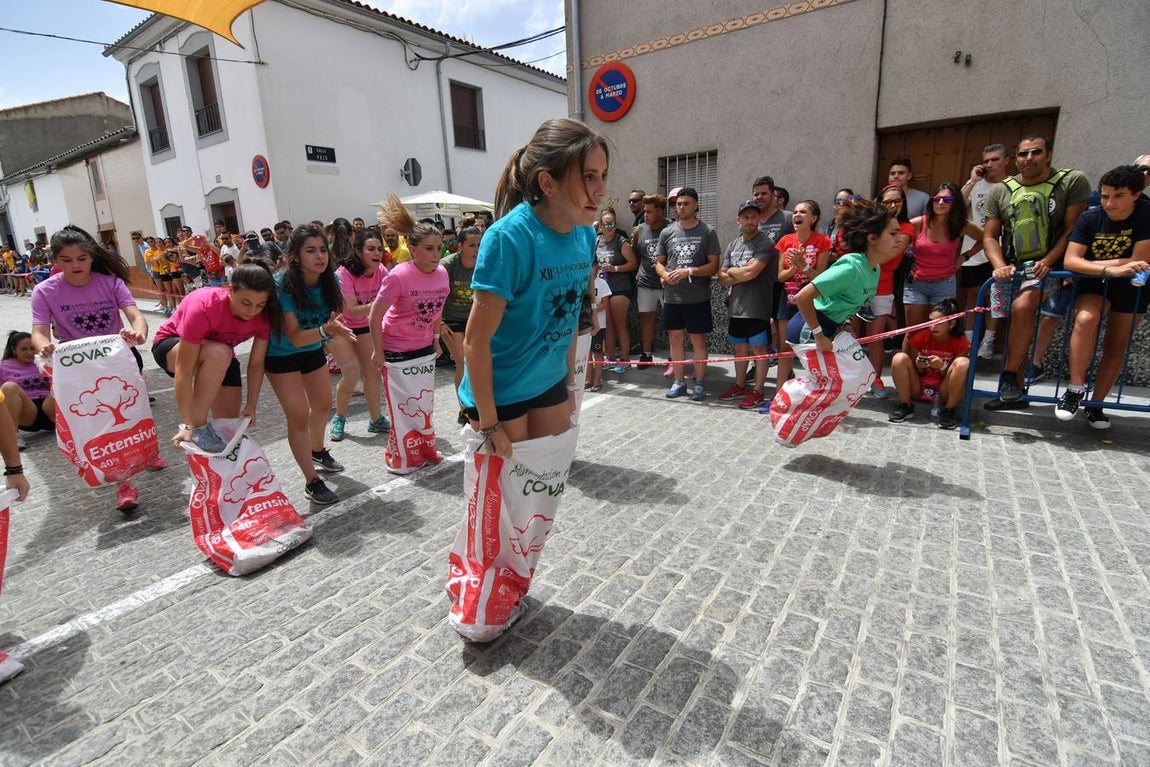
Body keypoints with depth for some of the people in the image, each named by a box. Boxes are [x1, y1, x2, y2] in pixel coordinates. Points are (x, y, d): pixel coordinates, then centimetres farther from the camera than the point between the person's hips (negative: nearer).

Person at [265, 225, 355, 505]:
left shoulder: (330, 280, -16)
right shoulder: (282, 285, -30)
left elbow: (338, 315, -2)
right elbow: (295, 337, -34)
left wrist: (337, 330, -22)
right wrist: (325, 330, -50)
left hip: (312, 349, 6)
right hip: (282, 355, -6)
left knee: (323, 405, 20)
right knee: (299, 416, -11)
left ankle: (317, 451, 48)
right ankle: (312, 481, 2)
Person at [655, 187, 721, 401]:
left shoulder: (707, 232, 0)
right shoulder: (667, 232, 9)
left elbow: (713, 265, -4)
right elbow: (659, 262, 14)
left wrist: (689, 272, -17)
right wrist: (665, 275, -8)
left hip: (698, 297, -3)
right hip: (672, 297, 3)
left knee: (698, 340, 3)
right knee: (675, 338, 9)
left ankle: (699, 384, 13)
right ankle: (679, 382, 20)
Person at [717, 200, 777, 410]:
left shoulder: (765, 244, -9)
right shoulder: (732, 244, 13)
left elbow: (750, 273, -20)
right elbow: (722, 277, 8)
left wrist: (732, 271, -2)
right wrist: (742, 275, -8)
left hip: (757, 307, -7)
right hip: (736, 306, 7)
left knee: (758, 348, 1)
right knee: (739, 347, 15)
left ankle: (757, 392, 9)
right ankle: (740, 386, 29)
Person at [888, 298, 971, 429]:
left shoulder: (960, 343, -6)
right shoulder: (920, 337, -3)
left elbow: (955, 375, -5)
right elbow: (917, 373, 4)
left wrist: (942, 367, -26)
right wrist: (918, 367, -21)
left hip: (944, 392, -1)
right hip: (919, 388, 2)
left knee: (963, 362, -27)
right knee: (899, 358, -22)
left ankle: (949, 410, -19)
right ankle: (905, 406, -12)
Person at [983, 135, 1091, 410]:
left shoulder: (1073, 181, 1)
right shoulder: (1001, 191, 9)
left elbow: (1073, 229, -5)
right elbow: (990, 236, 7)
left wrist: (1047, 262, -19)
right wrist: (1000, 266, -10)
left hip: (1048, 267, -4)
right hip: (1010, 270, 4)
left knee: (1022, 307, -30)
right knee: (1015, 328, 2)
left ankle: (1009, 378, -23)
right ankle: (1017, 391, 13)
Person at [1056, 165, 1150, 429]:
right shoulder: (1090, 218, -13)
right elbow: (1070, 261, -23)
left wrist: (1089, 264, -18)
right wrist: (1111, 269, -36)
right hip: (1094, 285, -1)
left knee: (1117, 347, 6)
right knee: (1086, 319, -32)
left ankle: (1095, 404, 20)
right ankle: (1075, 390, -25)